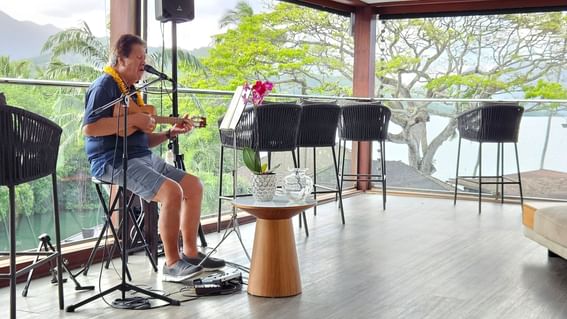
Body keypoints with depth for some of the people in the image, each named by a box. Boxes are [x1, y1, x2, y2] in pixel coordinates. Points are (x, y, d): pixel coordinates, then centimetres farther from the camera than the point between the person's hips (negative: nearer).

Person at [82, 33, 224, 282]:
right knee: (172, 191, -27)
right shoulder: (105, 85, -7)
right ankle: (172, 263, -17)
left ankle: (190, 253, 12)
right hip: (113, 161, -10)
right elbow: (89, 128, -22)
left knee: (194, 186, 5)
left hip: (143, 157, 10)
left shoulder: (131, 90, 22)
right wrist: (132, 120, -20)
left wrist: (171, 133, 8)